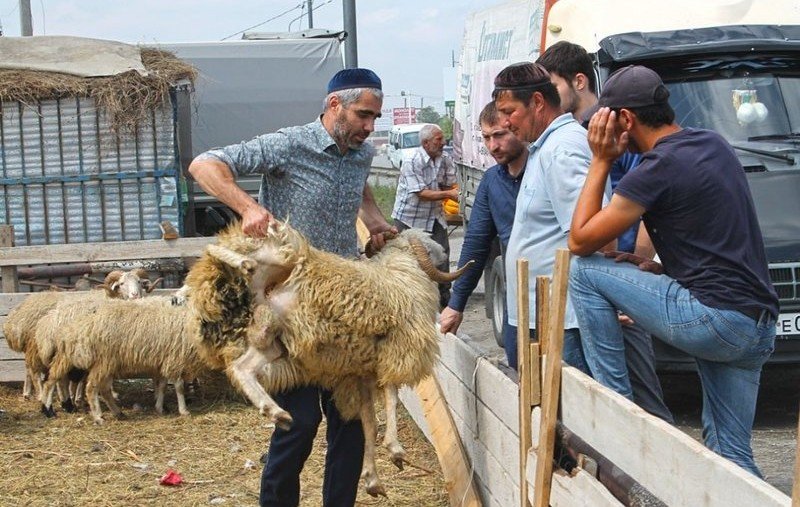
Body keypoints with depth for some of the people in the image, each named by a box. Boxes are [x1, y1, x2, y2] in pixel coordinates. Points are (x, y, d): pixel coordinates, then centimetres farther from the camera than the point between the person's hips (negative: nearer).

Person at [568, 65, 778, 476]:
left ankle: (616, 405, 0)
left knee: (584, 273, -1)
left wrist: (601, 161, 0)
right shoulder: (714, 145, 15)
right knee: (731, 456, 16)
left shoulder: (658, 168, -12)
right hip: (758, 329, 9)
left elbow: (580, 241, -5)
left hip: (713, 319, -9)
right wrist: (662, 269, 17)